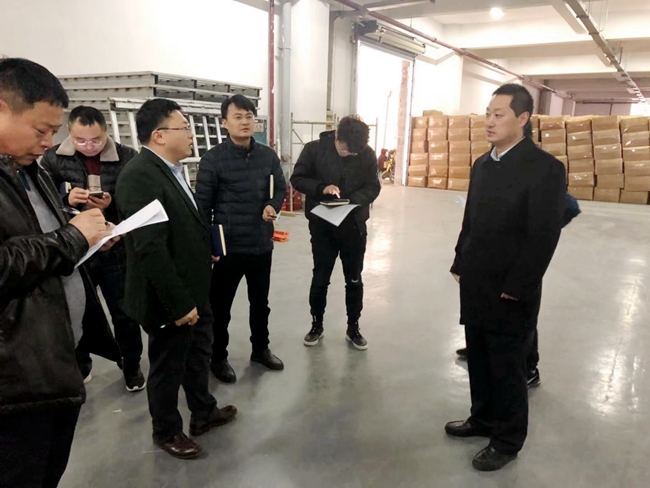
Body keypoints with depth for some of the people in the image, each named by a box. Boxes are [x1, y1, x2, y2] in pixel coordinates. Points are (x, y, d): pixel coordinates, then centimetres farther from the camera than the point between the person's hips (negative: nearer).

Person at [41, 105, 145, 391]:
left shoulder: (126, 157, -6)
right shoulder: (54, 158, -2)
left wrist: (113, 204, -23)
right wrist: (66, 200, -20)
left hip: (116, 250, -1)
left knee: (125, 313, 13)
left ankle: (132, 366, 35)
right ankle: (79, 367, 42)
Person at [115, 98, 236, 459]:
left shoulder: (171, 169, 7)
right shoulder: (140, 175, -24)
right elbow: (151, 248, -28)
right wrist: (178, 303, -25)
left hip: (193, 290, 9)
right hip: (170, 299, -9)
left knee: (198, 355, 24)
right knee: (168, 367, 12)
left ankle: (203, 413, 45)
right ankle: (167, 432, 35)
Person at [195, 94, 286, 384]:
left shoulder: (268, 155, 2)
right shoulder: (213, 159, -10)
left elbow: (280, 187, 11)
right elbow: (202, 204, -8)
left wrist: (272, 205, -11)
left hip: (262, 243, 4)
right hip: (228, 245, -4)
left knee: (260, 302, 19)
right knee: (220, 305, 10)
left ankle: (261, 348, 39)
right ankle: (218, 357, 30)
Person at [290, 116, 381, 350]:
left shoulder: (367, 155, -7)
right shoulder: (314, 149, -9)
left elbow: (373, 187, -2)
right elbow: (297, 179, -5)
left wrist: (353, 201, -21)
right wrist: (321, 188, -22)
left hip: (354, 225, 1)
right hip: (322, 225, -1)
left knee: (354, 279, 11)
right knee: (320, 278, 10)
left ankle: (353, 328, 27)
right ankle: (317, 325, 29)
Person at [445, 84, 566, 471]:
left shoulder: (545, 168, -13)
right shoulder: (483, 164, 10)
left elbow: (544, 235, -16)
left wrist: (514, 288, -16)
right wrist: (461, 266, 11)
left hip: (510, 293, -6)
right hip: (476, 287, 7)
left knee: (507, 369, 8)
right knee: (479, 362, 17)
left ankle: (508, 440, 27)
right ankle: (483, 419, 38)